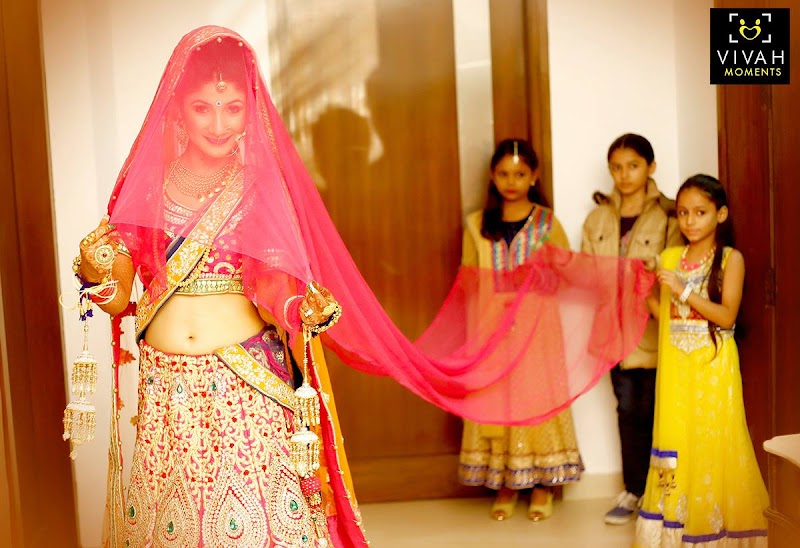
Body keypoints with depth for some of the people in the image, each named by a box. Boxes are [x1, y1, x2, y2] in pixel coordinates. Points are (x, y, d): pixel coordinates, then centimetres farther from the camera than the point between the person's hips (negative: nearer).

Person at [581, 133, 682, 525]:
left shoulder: (668, 217, -5)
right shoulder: (598, 219, 10)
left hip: (652, 327, -4)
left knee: (651, 410, 4)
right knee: (628, 409, 10)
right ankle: (634, 489, 22)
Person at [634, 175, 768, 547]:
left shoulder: (730, 258, -4)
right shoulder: (669, 258, 8)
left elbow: (727, 317, -13)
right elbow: (663, 313, 7)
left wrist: (683, 291, -20)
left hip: (712, 367, -4)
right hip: (675, 366, 4)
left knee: (710, 443, 2)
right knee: (674, 443, 7)